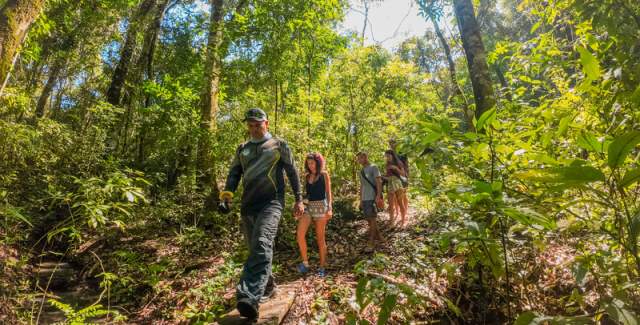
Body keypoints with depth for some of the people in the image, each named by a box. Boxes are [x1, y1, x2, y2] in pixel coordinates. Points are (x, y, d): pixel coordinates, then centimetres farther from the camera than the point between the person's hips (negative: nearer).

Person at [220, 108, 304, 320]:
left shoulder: (279, 145, 7)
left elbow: (292, 172, 8)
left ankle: (250, 299, -35)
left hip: (271, 202, -5)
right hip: (248, 205, 6)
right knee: (254, 249, 11)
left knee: (262, 245, -25)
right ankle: (267, 287, 31)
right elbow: (234, 173, 13)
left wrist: (298, 199, 4)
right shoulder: (242, 149, 18)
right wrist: (227, 192, -6)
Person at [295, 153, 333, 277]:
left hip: (321, 206, -3)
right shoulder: (307, 177, 14)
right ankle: (305, 262, -1)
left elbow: (328, 192, 2)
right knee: (300, 234, -15)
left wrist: (329, 208, -9)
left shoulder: (324, 174, 5)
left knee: (320, 238, 0)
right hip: (308, 206, 3)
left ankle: (322, 267, 11)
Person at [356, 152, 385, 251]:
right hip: (365, 199, 7)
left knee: (372, 219, -4)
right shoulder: (361, 171, 16)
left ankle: (371, 242, 3)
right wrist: (361, 200, 18)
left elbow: (379, 182, -11)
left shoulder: (373, 167, -5)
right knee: (368, 219, 10)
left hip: (372, 198, -7)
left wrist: (378, 196, -20)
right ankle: (379, 237, 24)